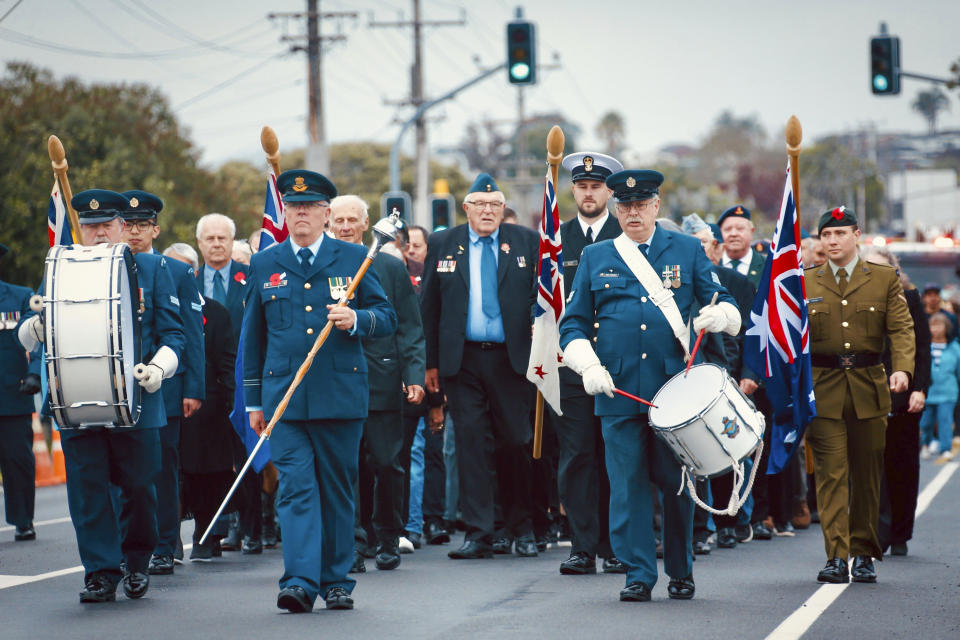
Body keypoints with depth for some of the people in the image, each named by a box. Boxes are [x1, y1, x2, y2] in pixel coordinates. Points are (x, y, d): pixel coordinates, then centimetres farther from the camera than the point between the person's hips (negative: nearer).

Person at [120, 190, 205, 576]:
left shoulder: (178, 273, 6)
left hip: (164, 389, -1)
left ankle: (163, 550, 7)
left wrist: (193, 389, -4)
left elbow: (193, 336, 4)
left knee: (162, 470, 1)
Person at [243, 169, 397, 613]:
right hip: (284, 397, 0)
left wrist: (356, 320, -17)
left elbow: (387, 319, 6)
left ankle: (337, 581, 16)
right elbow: (253, 337, 15)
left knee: (338, 489, 6)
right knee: (295, 488, -9)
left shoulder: (354, 258, 6)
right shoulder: (263, 264, 11)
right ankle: (300, 582, -14)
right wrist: (254, 400, 13)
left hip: (341, 394, 0)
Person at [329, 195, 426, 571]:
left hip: (382, 380, 0)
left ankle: (388, 540, 13)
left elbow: (410, 328, 6)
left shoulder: (391, 268, 8)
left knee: (386, 464, -1)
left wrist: (414, 375, -4)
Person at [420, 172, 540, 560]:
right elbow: (429, 306, 9)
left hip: (511, 360, 0)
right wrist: (431, 362, 5)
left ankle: (521, 529, 18)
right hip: (462, 360, 1)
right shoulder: (443, 245, 7)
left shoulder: (526, 243, 5)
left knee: (516, 443, 2)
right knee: (471, 443, -2)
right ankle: (478, 534, 1)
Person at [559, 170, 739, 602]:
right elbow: (573, 324, 11)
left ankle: (681, 571, 17)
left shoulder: (688, 251, 11)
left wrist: (719, 314, -15)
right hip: (619, 389, 0)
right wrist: (588, 366, -7)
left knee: (677, 481, 2)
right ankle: (638, 574, 5)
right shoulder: (595, 258, 12)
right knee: (628, 483, -2)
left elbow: (724, 303, 10)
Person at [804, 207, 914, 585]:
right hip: (822, 390, -1)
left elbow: (901, 328, -2)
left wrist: (902, 368, -20)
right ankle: (836, 557, -9)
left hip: (869, 389, 1)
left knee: (867, 475, 7)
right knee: (831, 473, -7)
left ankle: (864, 554, 18)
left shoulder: (885, 280, 7)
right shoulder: (804, 283, 9)